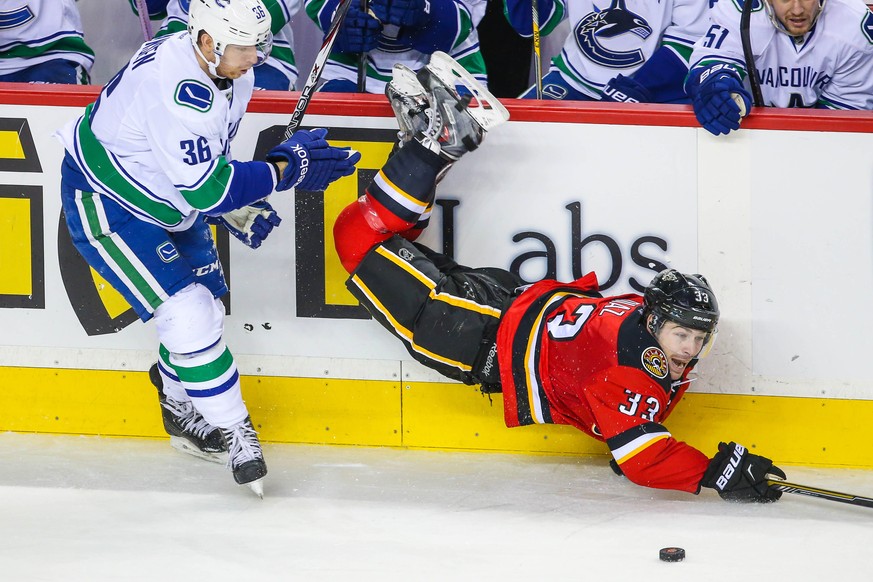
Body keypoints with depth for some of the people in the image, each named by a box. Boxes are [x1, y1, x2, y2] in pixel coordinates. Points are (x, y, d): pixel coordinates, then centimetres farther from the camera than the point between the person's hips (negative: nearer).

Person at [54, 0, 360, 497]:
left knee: (205, 304, 14)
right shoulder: (176, 87, -36)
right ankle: (233, 432, -4)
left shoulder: (232, 74, -5)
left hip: (167, 203, 9)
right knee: (187, 313, -15)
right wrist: (288, 169, -32)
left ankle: (184, 411, 37)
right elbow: (202, 189, -36)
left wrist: (240, 210, -4)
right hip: (106, 203, -9)